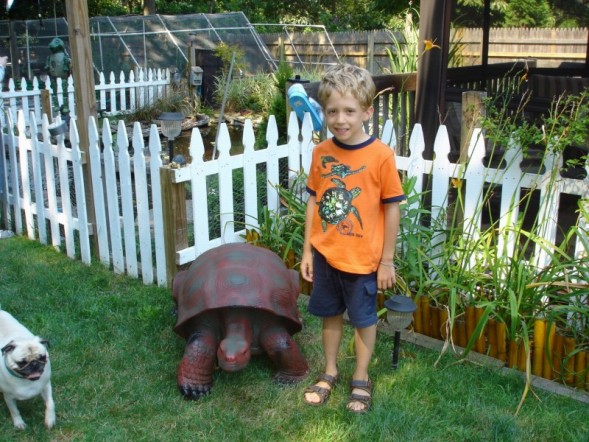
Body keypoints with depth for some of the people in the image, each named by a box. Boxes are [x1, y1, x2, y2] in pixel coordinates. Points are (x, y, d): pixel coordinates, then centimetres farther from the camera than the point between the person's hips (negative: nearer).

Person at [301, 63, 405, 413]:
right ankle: (330, 372, 39)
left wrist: (387, 260, -7)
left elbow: (392, 209, -10)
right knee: (331, 315, 19)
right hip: (325, 254, 4)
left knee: (364, 319, 14)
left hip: (363, 258, -4)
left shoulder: (381, 155, -16)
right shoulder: (321, 153, -3)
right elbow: (313, 202, 4)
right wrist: (307, 251, 5)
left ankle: (361, 379, 33)